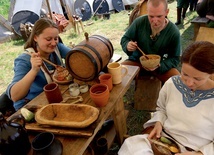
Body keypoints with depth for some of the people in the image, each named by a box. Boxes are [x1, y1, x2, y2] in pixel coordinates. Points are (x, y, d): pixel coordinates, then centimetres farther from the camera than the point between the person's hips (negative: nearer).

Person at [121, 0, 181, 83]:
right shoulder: (139, 22, -16)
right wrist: (128, 46, -27)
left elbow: (175, 58, -9)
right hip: (137, 60, 0)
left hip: (161, 64, 0)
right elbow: (124, 39, -2)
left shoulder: (174, 32, -17)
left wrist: (160, 65, -29)